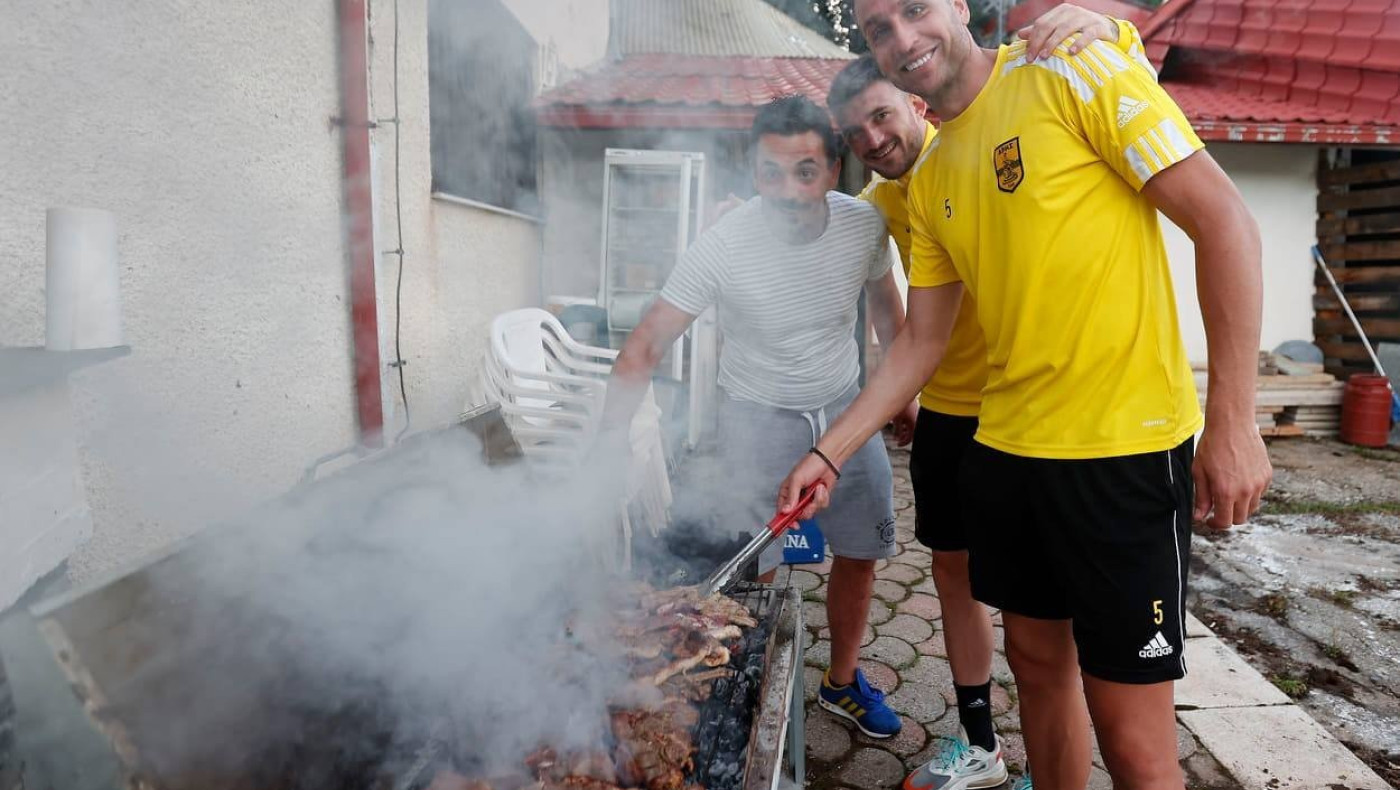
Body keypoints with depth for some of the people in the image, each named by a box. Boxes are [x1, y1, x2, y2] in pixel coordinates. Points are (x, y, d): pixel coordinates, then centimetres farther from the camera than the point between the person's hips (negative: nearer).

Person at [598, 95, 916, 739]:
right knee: (754, 572, -4)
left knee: (860, 553, 12)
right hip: (758, 417, -3)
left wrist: (902, 392, 12)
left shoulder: (864, 225, -14)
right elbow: (644, 349, -26)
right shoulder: (721, 248, -25)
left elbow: (886, 308, 6)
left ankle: (843, 681, 36)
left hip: (844, 407, 4)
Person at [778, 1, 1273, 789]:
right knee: (1038, 662, 20)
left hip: (1126, 451, -6)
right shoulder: (928, 184, 11)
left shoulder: (1078, 75, -6)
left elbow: (1223, 218, -10)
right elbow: (922, 342, 12)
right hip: (1005, 453, 6)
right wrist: (829, 453, 6)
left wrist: (1232, 421, -15)